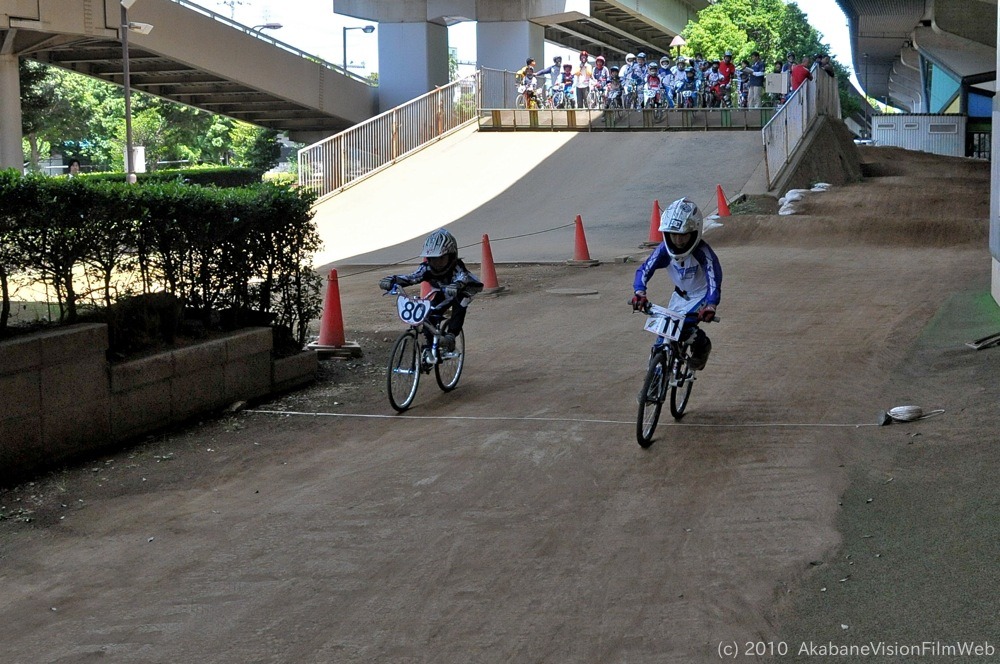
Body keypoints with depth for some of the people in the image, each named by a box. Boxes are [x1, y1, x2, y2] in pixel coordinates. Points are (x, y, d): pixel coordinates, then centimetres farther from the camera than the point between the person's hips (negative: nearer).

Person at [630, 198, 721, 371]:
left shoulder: (702, 252, -31)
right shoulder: (664, 249, -20)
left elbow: (714, 278, -40)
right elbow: (644, 269, -26)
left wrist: (711, 305, -57)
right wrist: (639, 292, -45)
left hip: (701, 295, -5)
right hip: (681, 295, 5)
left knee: (684, 325, -25)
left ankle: (702, 345, 7)